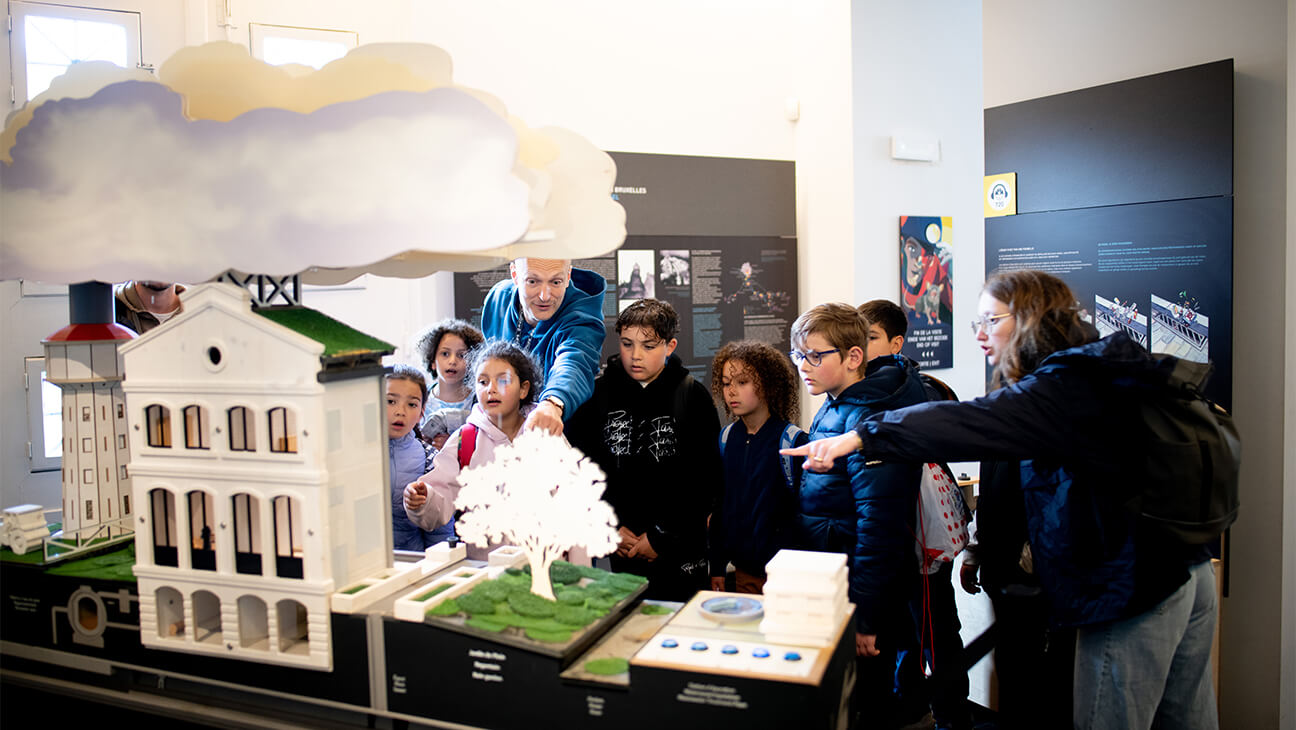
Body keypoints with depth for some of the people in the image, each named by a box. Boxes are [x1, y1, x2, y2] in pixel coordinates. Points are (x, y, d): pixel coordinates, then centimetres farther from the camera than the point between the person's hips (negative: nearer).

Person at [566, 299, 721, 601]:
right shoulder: (597, 395, 2)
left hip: (679, 553, -1)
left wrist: (663, 538, -7)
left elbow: (707, 477, -4)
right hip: (617, 552, 1)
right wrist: (609, 527, -5)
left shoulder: (693, 396, -3)